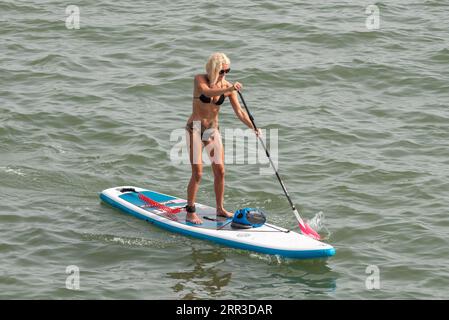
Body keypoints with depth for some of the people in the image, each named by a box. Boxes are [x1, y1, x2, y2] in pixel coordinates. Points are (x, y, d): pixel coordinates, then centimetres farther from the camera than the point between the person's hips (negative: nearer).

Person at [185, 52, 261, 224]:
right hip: (195, 128, -5)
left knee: (220, 171, 5)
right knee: (197, 173, -11)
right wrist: (228, 89, -51)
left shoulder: (227, 87, -3)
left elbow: (239, 111, -5)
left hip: (213, 130, 5)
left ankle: (220, 209, 19)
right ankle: (190, 212, -3)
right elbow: (206, 91, -36)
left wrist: (254, 127, -19)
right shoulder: (200, 79, -13)